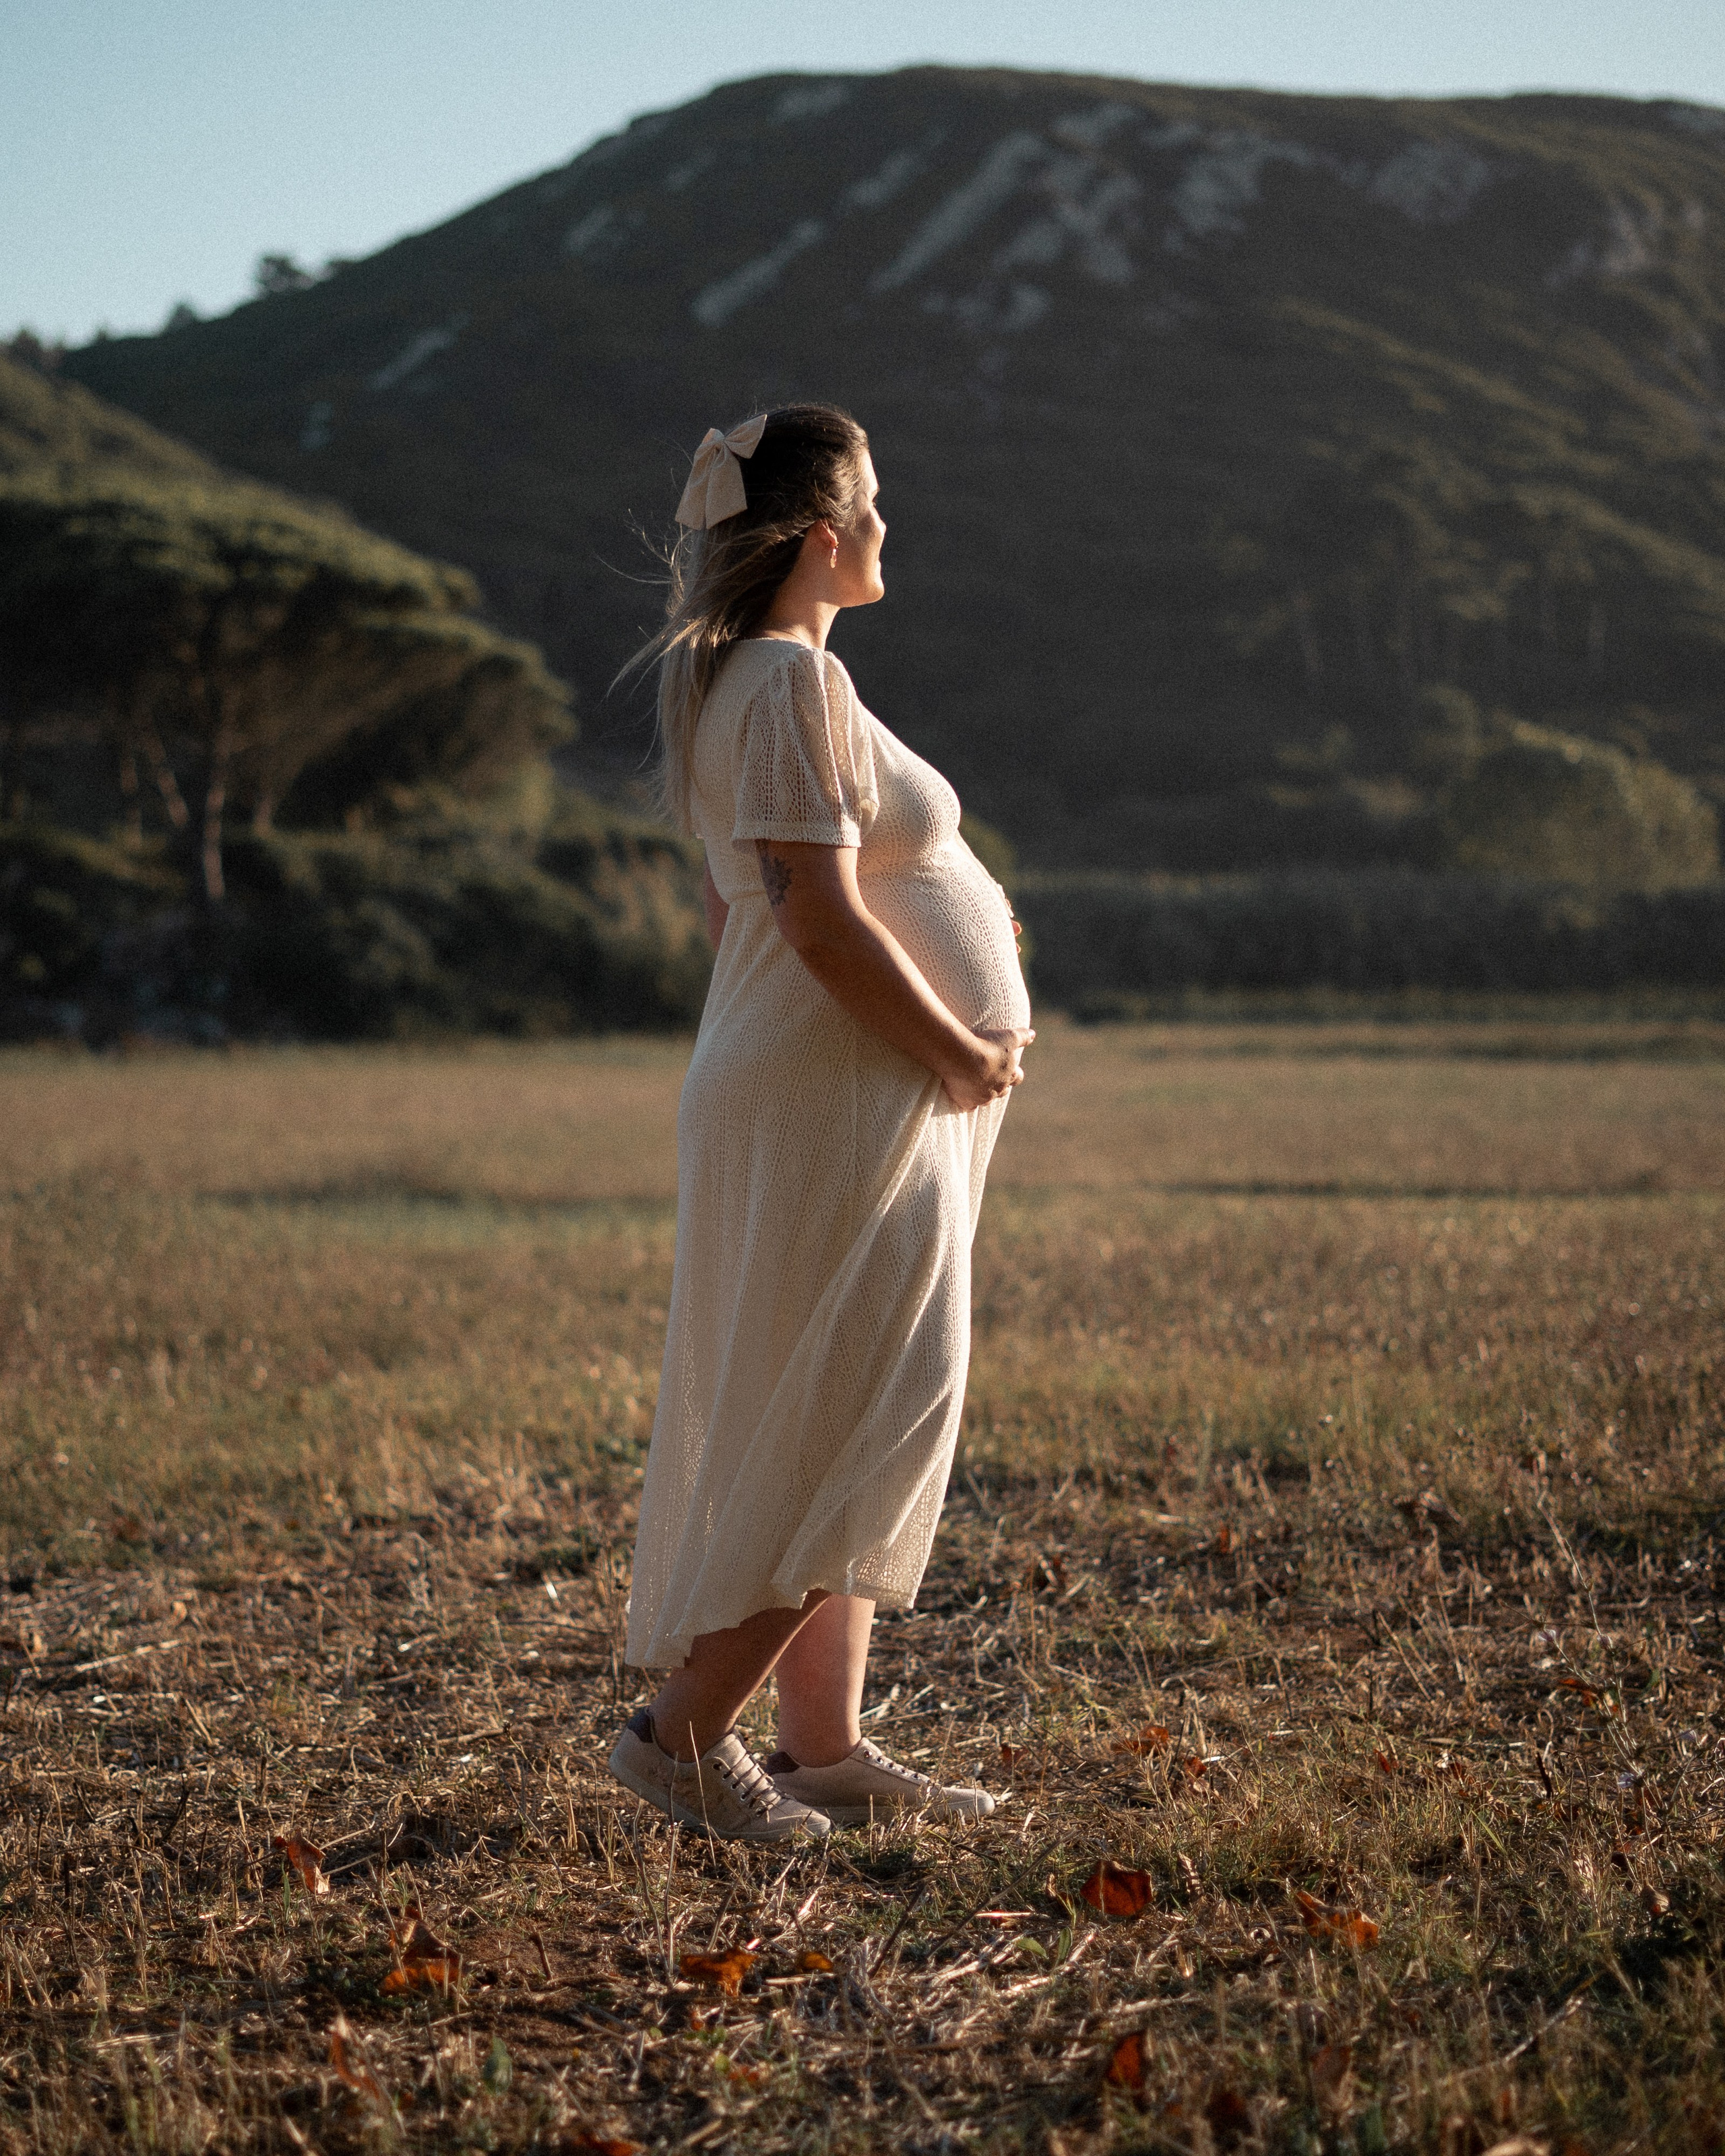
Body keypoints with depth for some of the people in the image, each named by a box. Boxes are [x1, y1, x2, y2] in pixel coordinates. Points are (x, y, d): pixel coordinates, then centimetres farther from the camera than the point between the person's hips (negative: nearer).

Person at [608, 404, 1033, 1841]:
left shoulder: (744, 678, 16)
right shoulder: (795, 679, -16)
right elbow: (823, 918, -23)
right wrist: (963, 1053, -13)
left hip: (830, 1096, 10)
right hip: (844, 1098, -10)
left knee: (833, 1434, 11)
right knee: (860, 1421, -9)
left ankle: (827, 1750, 16)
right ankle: (687, 1729, -5)